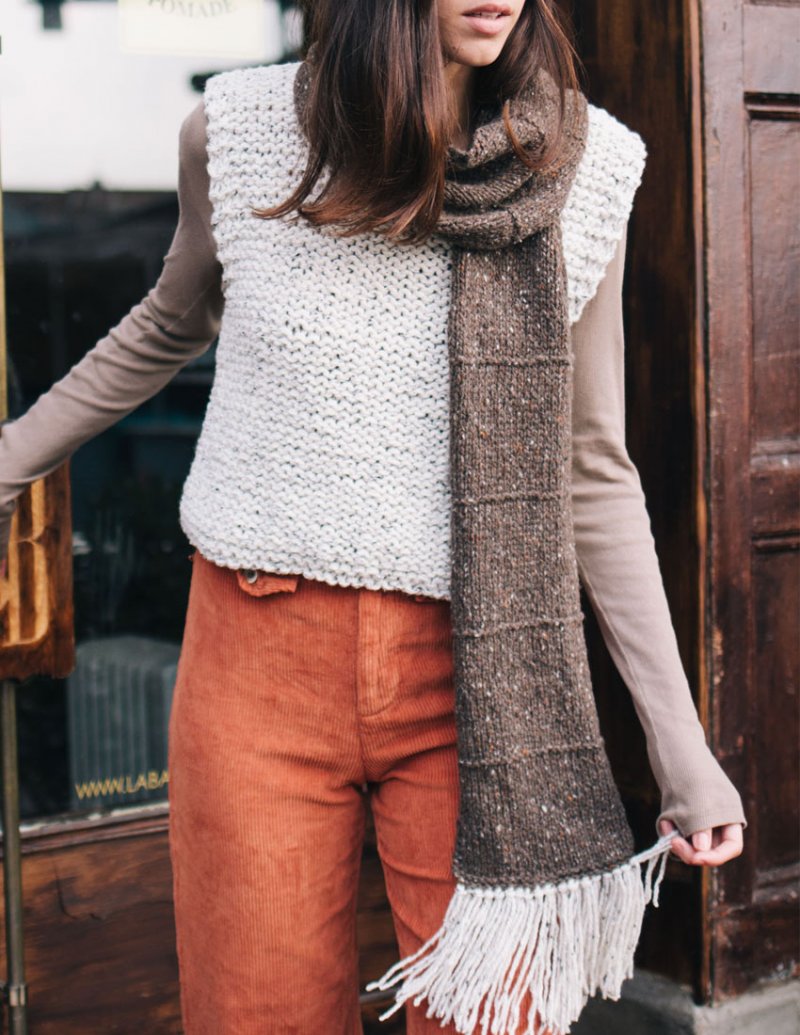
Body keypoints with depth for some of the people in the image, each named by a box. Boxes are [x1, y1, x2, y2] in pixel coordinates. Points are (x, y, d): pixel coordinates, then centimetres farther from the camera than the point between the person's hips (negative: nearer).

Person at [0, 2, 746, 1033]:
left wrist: (681, 744, 0)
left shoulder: (575, 169, -3)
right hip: (258, 657, 1)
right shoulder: (235, 133, -3)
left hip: (466, 675, 0)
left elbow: (593, 473, 1)